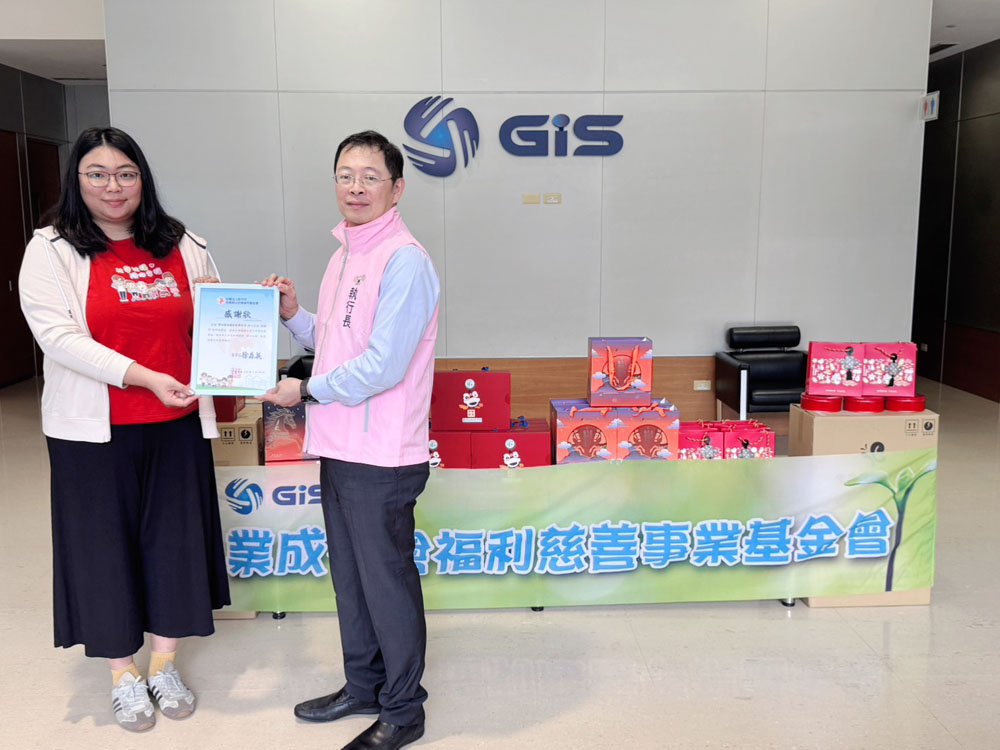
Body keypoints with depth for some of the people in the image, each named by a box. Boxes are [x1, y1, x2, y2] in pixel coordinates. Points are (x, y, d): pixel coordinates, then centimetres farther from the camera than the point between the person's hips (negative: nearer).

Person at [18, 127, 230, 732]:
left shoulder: (182, 246, 8)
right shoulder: (52, 250, -3)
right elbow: (59, 336, -15)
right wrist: (147, 378, -25)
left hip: (177, 425, 3)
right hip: (95, 431, -3)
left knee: (175, 540, 10)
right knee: (107, 544, 8)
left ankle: (165, 665, 29)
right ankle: (123, 674, 27)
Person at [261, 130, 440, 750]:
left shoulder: (404, 261, -17)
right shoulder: (346, 255, 13)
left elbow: (383, 365, -22)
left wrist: (307, 391, -11)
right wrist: (294, 314, 5)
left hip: (381, 456, -9)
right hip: (339, 447, 9)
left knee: (387, 582, 5)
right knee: (350, 577, 20)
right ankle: (363, 686, 39)